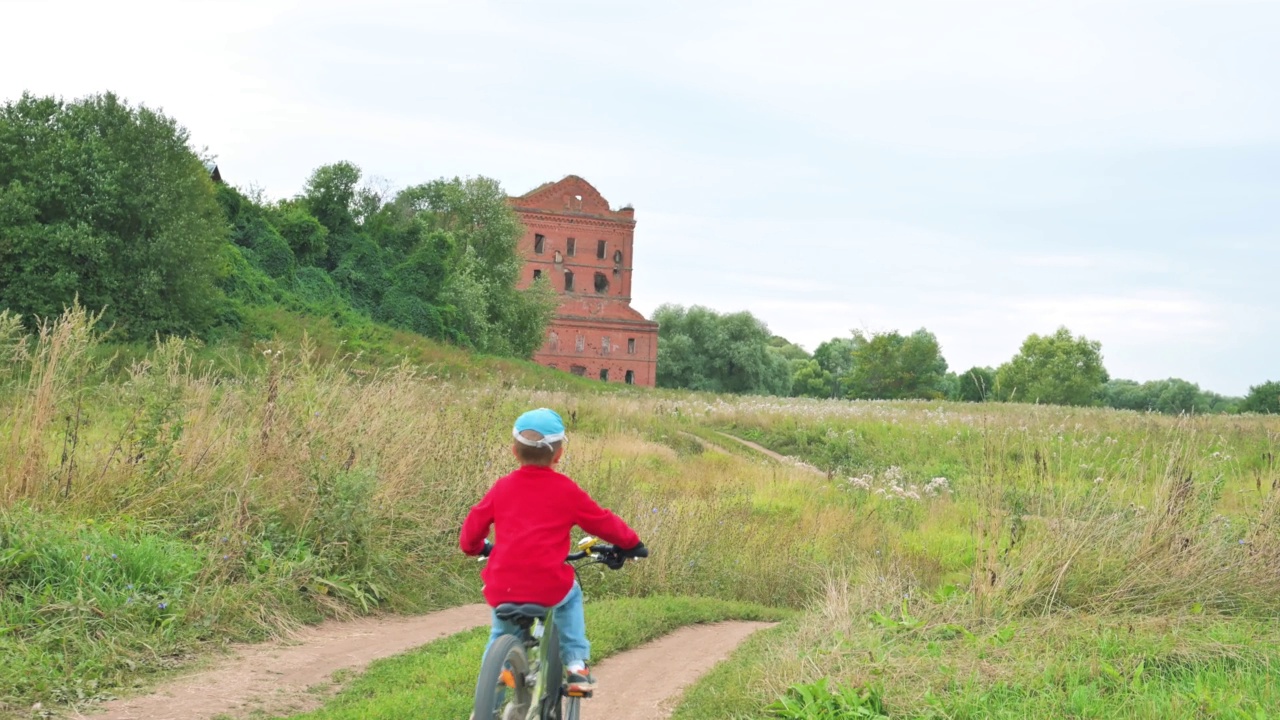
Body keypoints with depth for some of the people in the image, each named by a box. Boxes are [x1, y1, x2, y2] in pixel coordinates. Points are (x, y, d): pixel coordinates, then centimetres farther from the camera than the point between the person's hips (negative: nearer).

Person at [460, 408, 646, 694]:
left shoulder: (502, 487, 7)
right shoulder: (566, 490, 1)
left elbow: (473, 526, 14)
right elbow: (603, 522, 12)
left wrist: (475, 547, 37)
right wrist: (631, 542, 29)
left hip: (502, 590, 2)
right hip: (548, 588, -2)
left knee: (501, 636, 28)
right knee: (571, 595, 32)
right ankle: (576, 665, 23)